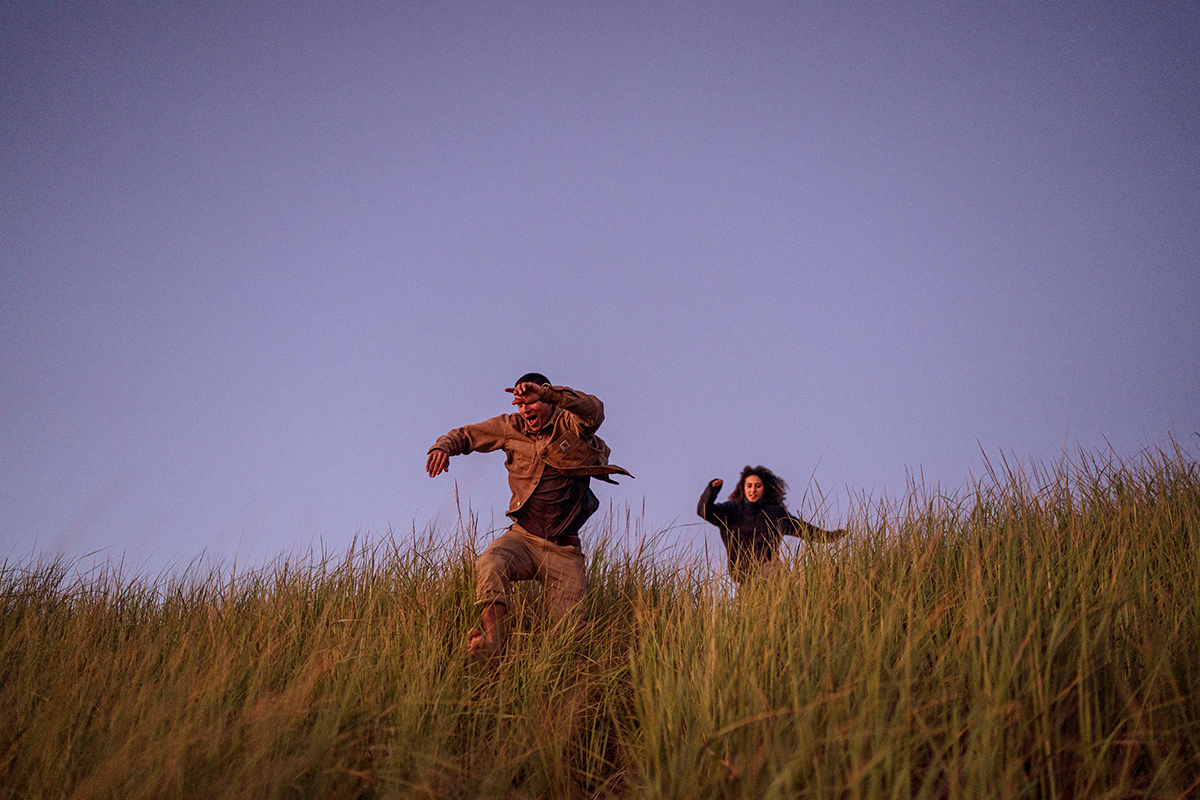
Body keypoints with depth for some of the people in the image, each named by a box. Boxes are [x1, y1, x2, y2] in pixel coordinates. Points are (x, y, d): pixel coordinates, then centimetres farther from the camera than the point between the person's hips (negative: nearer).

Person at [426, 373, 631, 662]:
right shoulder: (512, 427, 7)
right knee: (490, 564, -34)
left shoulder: (572, 426, -4)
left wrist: (546, 393, -41)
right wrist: (443, 446, -6)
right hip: (522, 537, 2)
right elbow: (466, 434, 17)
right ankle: (489, 651, -39)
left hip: (563, 550, -2)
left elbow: (593, 409, -27)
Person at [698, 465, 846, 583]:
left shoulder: (776, 513, 17)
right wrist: (712, 489, -18)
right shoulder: (732, 510, 10)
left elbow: (804, 529, 23)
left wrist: (830, 536, 18)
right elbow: (704, 511, -2)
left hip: (768, 568, 2)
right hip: (741, 571, -1)